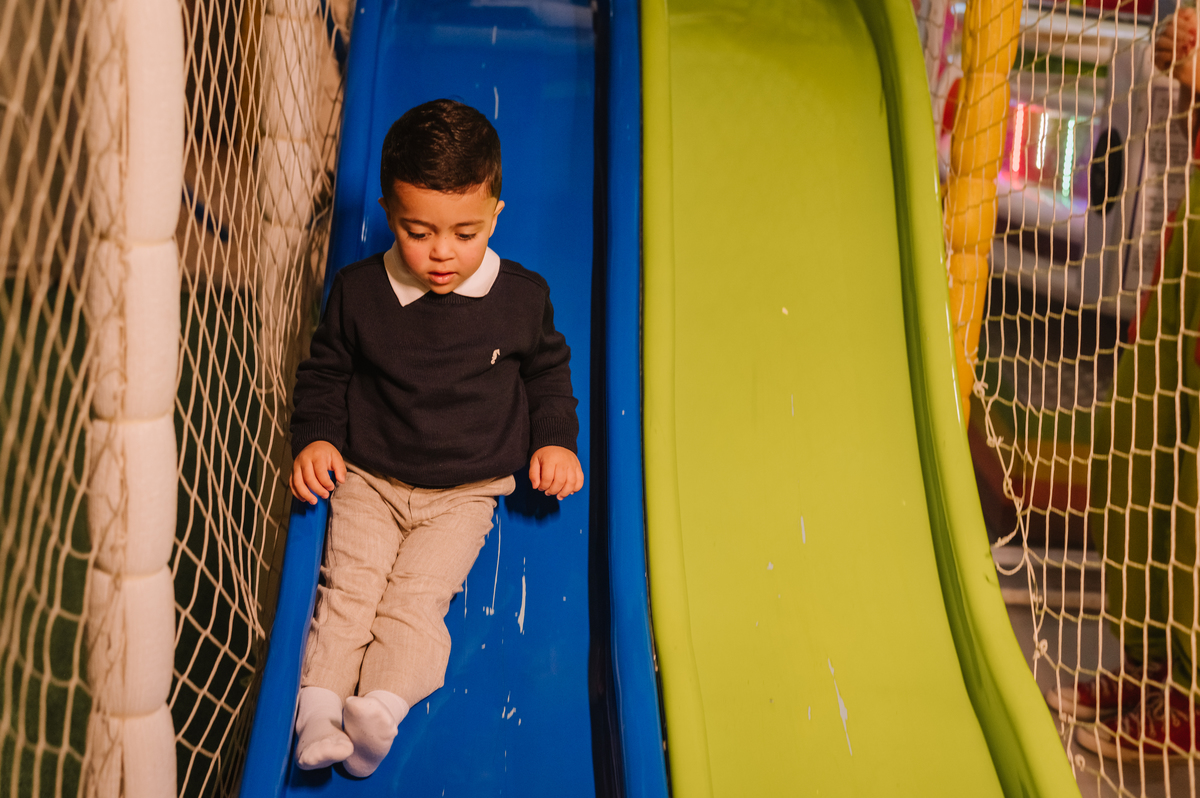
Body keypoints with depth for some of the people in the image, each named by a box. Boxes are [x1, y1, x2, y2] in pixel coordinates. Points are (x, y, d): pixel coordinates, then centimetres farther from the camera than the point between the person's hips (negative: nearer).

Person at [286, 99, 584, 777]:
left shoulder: (522, 297, -5)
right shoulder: (359, 291, -4)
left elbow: (549, 372, 11)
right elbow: (325, 372, 10)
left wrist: (556, 441, 1)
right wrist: (316, 438, -1)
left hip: (466, 491, -1)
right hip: (369, 478, 2)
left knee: (416, 595, -17)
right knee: (347, 587, -13)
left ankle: (382, 706, -25)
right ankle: (319, 705, -15)